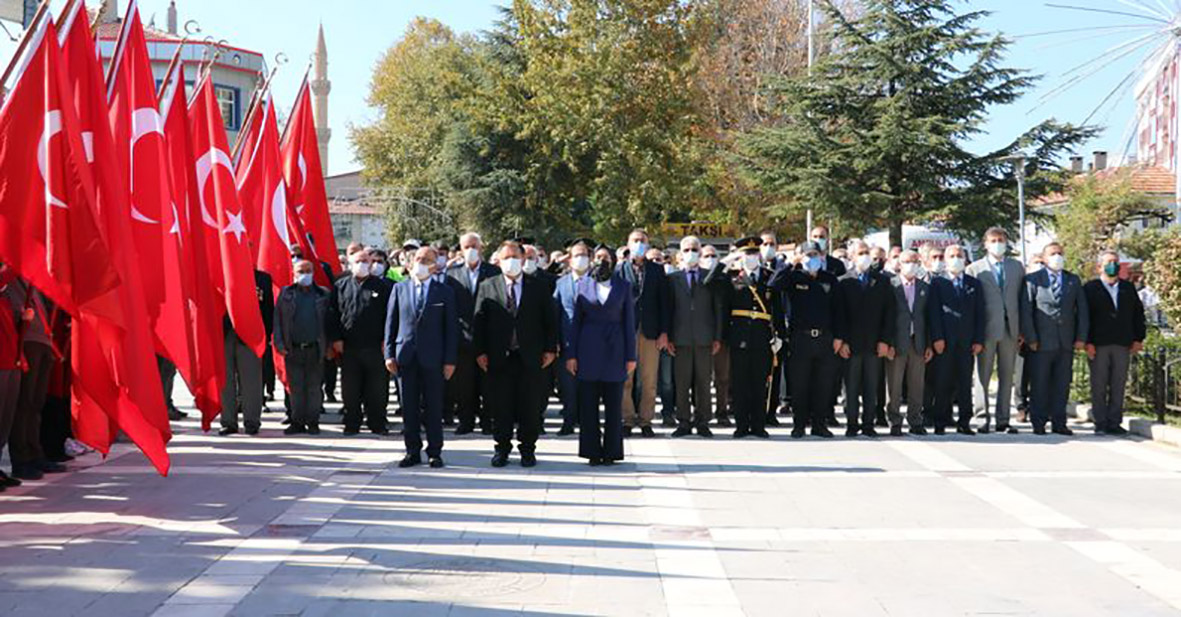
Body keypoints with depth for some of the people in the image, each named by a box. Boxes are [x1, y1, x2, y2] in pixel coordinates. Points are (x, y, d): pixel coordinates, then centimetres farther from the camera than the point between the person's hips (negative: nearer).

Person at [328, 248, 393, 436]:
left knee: (377, 388, 2)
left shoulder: (381, 286, 6)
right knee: (350, 388, 6)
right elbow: (332, 314, 8)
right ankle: (351, 424, 15)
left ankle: (377, 424, 11)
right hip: (348, 346, 1)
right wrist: (335, 338, -1)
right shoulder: (340, 286, 9)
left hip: (375, 347, -1)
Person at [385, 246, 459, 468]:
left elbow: (451, 328, 2)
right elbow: (391, 323, 9)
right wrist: (389, 354, 1)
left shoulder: (445, 292, 3)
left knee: (433, 407, 3)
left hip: (432, 358, -2)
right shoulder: (399, 289, 9)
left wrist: (450, 360, -4)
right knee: (409, 407, 5)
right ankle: (412, 451, 13)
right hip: (406, 357, 2)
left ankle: (434, 452, 11)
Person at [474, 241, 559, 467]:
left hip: (529, 358, 0)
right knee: (500, 406, 4)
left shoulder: (537, 287, 6)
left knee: (528, 405, 4)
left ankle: (527, 450, 15)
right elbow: (479, 321, 4)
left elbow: (550, 319, 7)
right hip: (498, 358, 0)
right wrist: (480, 351, -4)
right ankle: (502, 448, 16)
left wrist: (550, 349, -1)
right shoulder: (488, 287, 6)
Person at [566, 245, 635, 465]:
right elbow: (575, 320, 5)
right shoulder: (583, 284, 6)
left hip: (614, 349, 0)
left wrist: (631, 356, 1)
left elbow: (629, 322, 6)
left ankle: (611, 451, 9)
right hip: (588, 349, 0)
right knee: (588, 403, 1)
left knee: (613, 403, 2)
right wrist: (570, 354, -1)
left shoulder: (622, 286, 7)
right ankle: (592, 451, 8)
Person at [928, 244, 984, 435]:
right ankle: (941, 422, 2)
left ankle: (964, 422, 6)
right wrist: (937, 338, -9)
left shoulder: (974, 284, 14)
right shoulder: (937, 282, 7)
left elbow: (979, 313, 10)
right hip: (945, 341, -2)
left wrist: (979, 340, 0)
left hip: (967, 341, 2)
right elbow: (934, 312, 0)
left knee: (965, 382, 2)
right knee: (943, 382, -2)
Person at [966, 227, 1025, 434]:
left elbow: (1023, 298, 12)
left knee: (1007, 376, 6)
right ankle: (982, 418, 4)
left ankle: (1003, 420, 11)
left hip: (1010, 328, 3)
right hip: (986, 329, -3)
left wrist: (1023, 329, 4)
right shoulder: (975, 269, 4)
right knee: (983, 376, -2)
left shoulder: (1017, 267, 13)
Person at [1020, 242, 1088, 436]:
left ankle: (1059, 423, 10)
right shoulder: (1033, 280, 2)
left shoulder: (1074, 281, 14)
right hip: (1042, 341, -3)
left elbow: (1082, 310, 12)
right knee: (1040, 384, 0)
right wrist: (1031, 338, -9)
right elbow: (1026, 311, -2)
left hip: (1066, 341, 3)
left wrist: (1081, 337, 3)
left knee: (1062, 384, 5)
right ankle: (1039, 423, 6)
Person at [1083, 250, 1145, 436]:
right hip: (1098, 345, -3)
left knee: (1118, 386, 3)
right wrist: (1088, 342, -10)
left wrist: (1138, 338, 5)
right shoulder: (1090, 288, 5)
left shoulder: (1129, 288, 17)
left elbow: (1138, 314, 15)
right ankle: (1100, 424, 3)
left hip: (1123, 344, 3)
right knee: (1099, 387, -1)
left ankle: (1115, 423, 7)